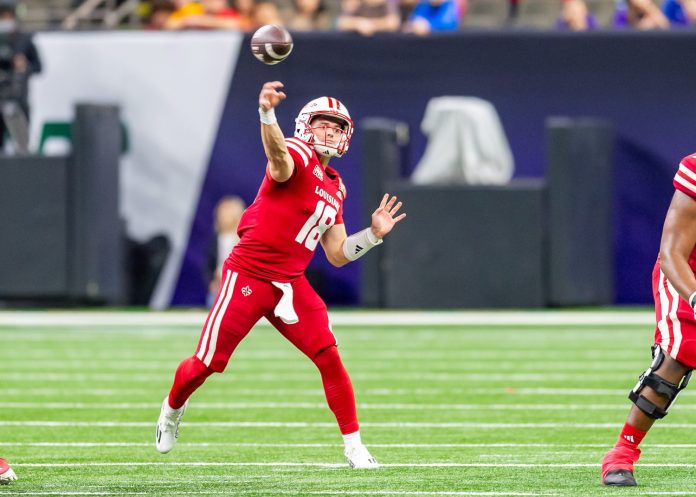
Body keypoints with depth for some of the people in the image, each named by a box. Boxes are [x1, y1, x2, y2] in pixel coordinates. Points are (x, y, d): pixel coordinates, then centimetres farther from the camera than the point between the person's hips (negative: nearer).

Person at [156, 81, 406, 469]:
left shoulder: (336, 189, 14)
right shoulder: (297, 158, -9)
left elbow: (337, 254, 19)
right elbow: (278, 155, -38)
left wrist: (373, 235, 3)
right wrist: (267, 113, -59)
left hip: (291, 284, 6)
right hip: (248, 276, -6)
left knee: (329, 357, -9)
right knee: (207, 363, 1)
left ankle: (354, 446, -1)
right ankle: (173, 408, 33)